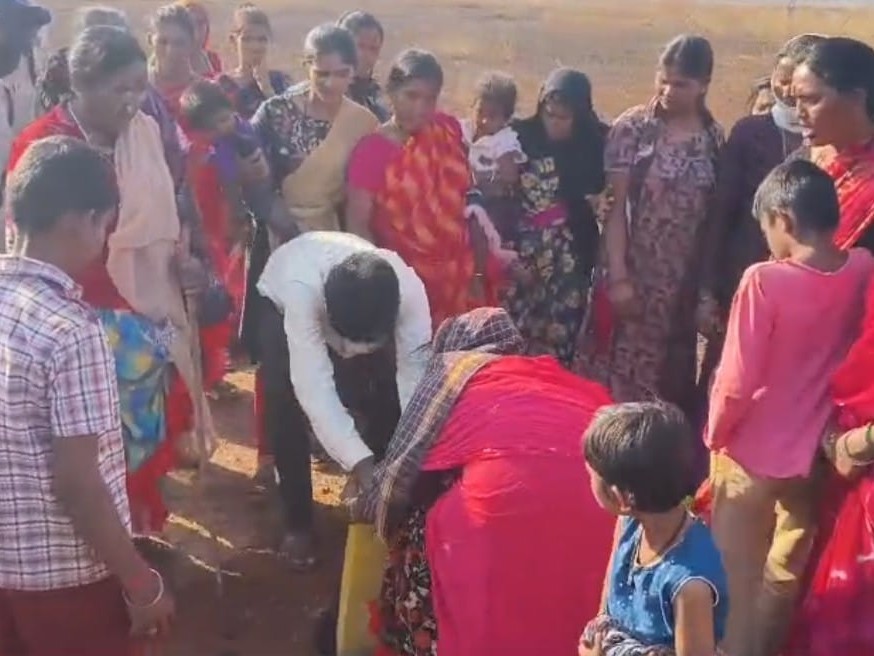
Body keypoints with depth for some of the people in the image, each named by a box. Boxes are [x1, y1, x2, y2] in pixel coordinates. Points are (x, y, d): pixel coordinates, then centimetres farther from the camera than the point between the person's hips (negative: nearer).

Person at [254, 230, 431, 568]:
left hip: (368, 309, 2)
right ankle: (298, 523, 1)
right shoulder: (301, 286, -47)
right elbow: (314, 385, -49)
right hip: (282, 303, -2)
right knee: (287, 410, -18)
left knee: (387, 401, -12)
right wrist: (362, 467, -56)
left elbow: (416, 378, -37)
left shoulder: (409, 290, -39)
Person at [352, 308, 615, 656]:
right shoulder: (551, 375, 34)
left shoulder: (454, 367, 22)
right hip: (593, 498, 5)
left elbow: (406, 459, 18)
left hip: (506, 489, -5)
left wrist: (368, 505, 38)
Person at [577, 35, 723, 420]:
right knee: (619, 370, 3)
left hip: (686, 280, 3)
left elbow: (716, 213, 6)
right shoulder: (632, 127, -6)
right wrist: (617, 276, -13)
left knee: (672, 377, 11)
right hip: (633, 272, -2)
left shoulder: (714, 138, 3)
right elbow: (615, 206, -8)